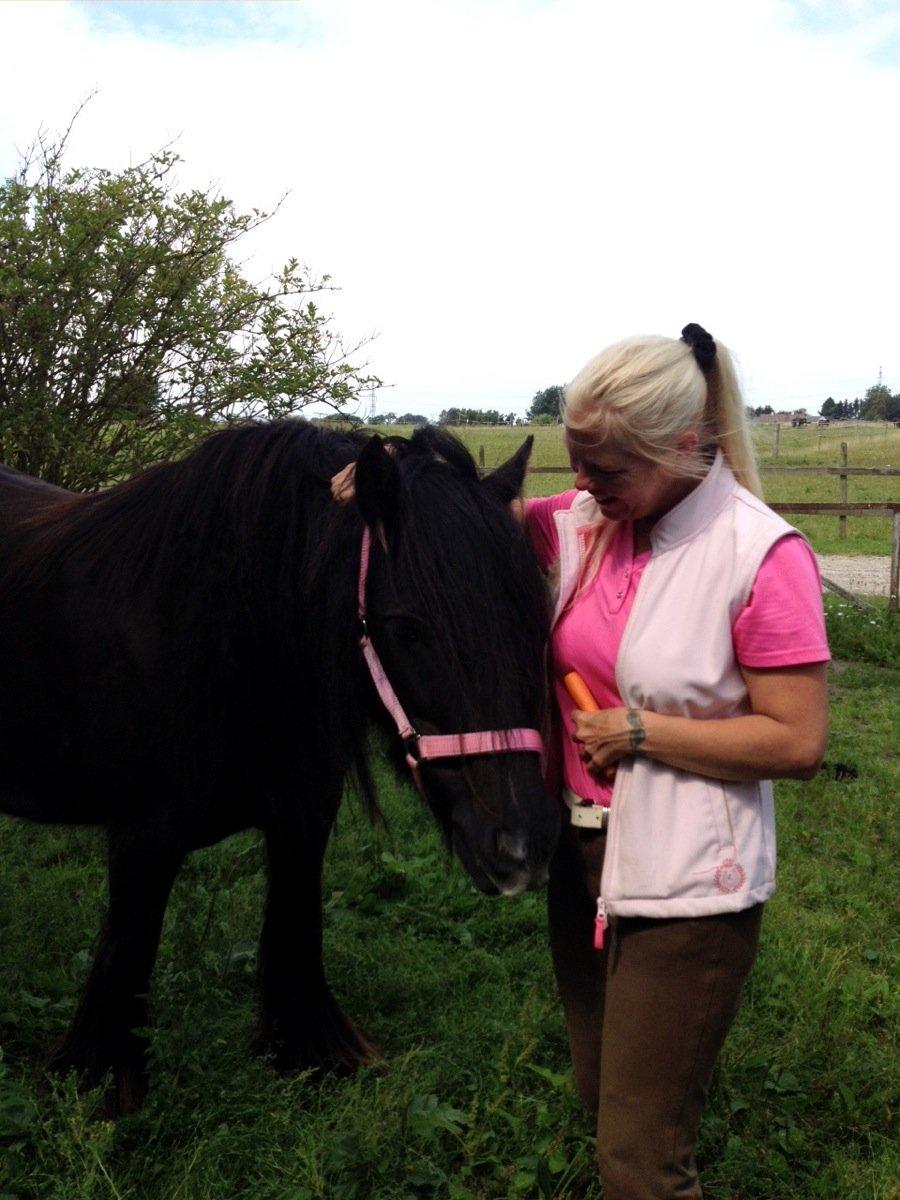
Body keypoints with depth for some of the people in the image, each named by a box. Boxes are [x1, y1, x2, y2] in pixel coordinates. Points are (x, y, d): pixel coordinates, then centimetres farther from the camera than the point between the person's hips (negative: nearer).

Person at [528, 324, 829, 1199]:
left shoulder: (762, 555, -17)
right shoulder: (588, 521, 0)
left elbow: (797, 743, -18)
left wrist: (641, 732, -18)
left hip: (684, 886, -7)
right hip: (583, 855, 7)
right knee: (599, 1094, 25)